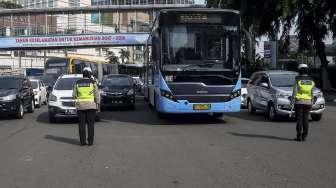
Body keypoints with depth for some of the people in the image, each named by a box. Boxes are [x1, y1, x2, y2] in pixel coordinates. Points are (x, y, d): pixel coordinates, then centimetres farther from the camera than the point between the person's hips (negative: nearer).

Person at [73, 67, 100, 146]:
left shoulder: (77, 83, 4)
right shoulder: (93, 82, -3)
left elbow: (74, 95, 6)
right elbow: (96, 95, -4)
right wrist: (97, 104, 6)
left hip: (80, 106, 2)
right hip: (91, 105, -2)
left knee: (82, 124, 4)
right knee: (90, 124, 3)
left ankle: (82, 141, 3)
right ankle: (90, 141, 1)